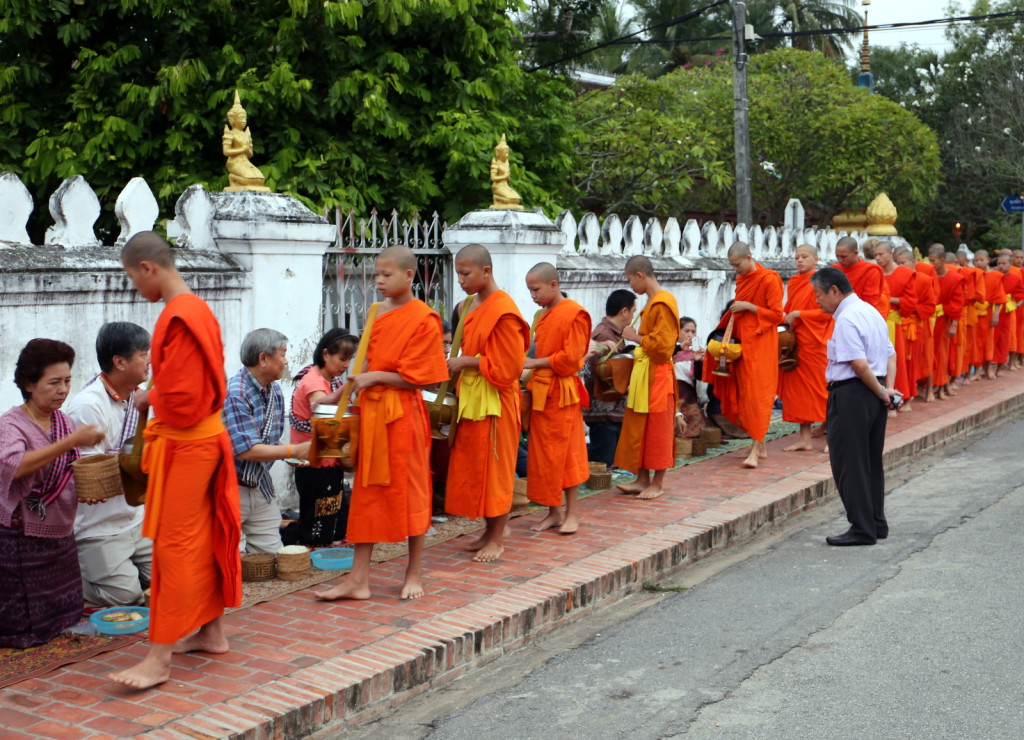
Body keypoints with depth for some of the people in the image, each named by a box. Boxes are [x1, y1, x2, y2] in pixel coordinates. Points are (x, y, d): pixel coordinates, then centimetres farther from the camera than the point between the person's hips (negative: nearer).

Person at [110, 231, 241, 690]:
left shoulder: (179, 317, -20)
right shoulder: (199, 309, 11)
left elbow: (182, 398, -23)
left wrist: (150, 397, -5)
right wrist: (158, 396, 6)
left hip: (184, 445, -10)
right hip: (206, 437, 10)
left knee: (174, 546, -6)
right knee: (203, 539, 16)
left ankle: (160, 658, -1)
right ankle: (212, 632, 26)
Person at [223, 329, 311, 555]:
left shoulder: (275, 390, 8)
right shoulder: (234, 394, -21)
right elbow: (245, 450, -24)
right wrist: (294, 451, -21)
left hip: (261, 485, 8)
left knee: (272, 555, 7)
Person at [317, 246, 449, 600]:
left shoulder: (422, 319, -10)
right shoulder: (379, 314, 11)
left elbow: (415, 378, -13)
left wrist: (374, 378, -15)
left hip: (403, 412, -7)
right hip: (372, 411, 7)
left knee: (409, 490, 4)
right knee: (367, 491, 7)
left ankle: (414, 574, 18)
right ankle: (358, 579, 12)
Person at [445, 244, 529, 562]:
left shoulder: (504, 312, -17)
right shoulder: (474, 306, 10)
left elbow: (506, 367, -19)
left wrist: (465, 362, -15)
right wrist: (459, 364, 6)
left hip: (494, 402, -9)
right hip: (471, 399, 9)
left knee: (495, 468, 1)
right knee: (473, 467, 12)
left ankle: (497, 539, 12)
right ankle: (490, 529, 25)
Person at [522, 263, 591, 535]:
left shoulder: (574, 313, -11)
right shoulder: (543, 316, 15)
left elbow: (570, 358, -15)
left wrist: (535, 363, -12)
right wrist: (531, 386, 11)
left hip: (562, 393, -8)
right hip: (540, 392, 8)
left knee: (566, 453, -1)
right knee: (543, 454, 8)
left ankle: (572, 513, 9)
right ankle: (554, 512, 17)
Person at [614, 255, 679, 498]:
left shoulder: (662, 304, -17)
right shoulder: (653, 301, 13)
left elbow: (662, 344, -21)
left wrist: (636, 337, -11)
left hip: (657, 375, -10)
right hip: (643, 372, 10)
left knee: (657, 429, 1)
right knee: (639, 428, 13)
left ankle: (657, 484, 10)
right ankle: (642, 479, 22)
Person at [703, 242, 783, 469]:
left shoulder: (769, 280, -11)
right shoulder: (741, 279, 13)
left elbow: (777, 315, -13)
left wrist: (748, 306, -17)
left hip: (760, 344, -8)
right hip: (742, 342, 8)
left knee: (757, 395, -11)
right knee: (743, 394, 8)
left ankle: (755, 450, -12)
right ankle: (760, 445, 18)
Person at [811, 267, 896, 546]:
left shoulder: (846, 320, -17)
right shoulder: (871, 311, 14)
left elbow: (860, 365, -23)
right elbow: (890, 354, 16)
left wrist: (881, 392, -12)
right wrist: (888, 388, 5)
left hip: (851, 395, -10)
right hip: (873, 394, 10)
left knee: (849, 463, -2)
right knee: (871, 461, 16)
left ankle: (862, 529, 1)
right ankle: (876, 524, 23)